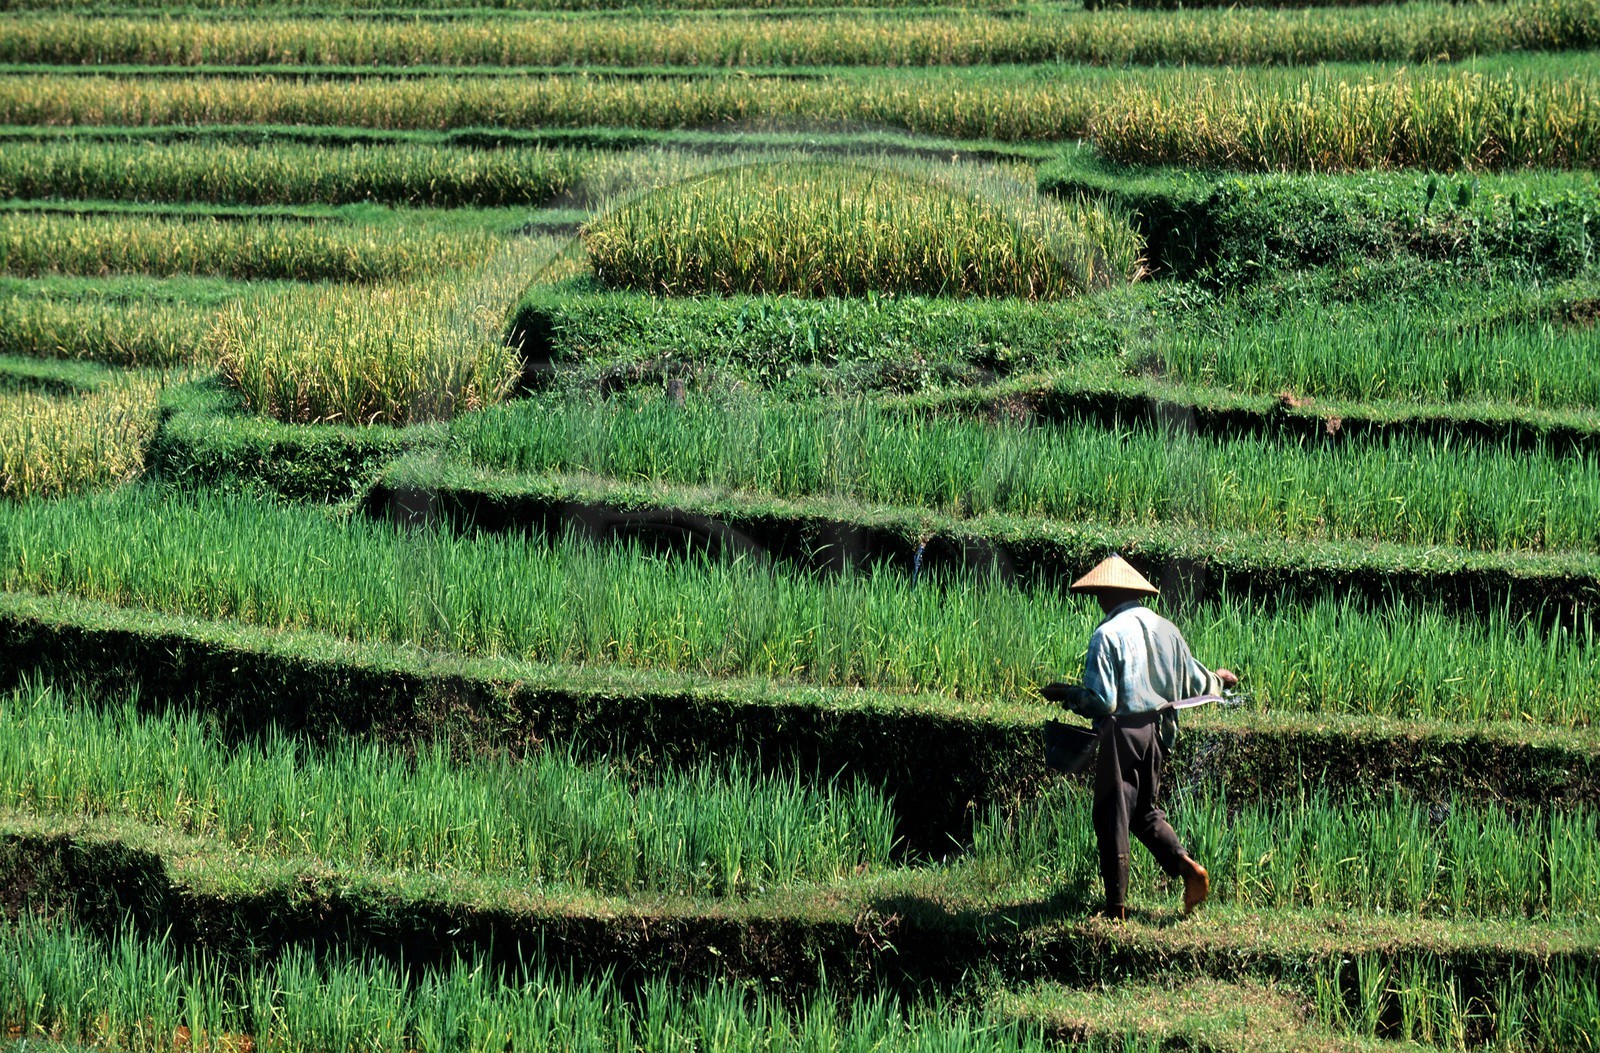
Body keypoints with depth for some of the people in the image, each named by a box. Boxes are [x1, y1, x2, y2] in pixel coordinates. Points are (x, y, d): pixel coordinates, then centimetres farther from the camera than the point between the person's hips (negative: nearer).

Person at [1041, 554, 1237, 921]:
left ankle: (1116, 908, 7)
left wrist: (1065, 694, -2)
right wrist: (1219, 680, 35)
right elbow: (1195, 683, 13)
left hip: (1122, 732, -7)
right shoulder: (1165, 629, 6)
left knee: (1112, 818, 3)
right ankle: (1186, 865, -1)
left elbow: (1100, 700, -19)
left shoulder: (1107, 635, -14)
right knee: (1145, 810, 22)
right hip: (1157, 732, 7)